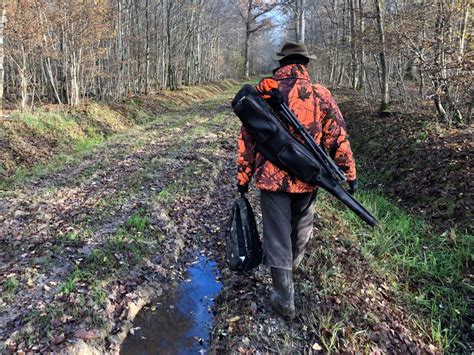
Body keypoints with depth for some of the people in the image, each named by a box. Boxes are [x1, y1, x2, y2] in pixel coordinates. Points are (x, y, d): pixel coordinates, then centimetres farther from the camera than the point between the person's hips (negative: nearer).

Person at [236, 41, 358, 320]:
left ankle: (285, 299, 13)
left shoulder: (262, 93, -1)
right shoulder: (321, 94, -3)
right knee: (302, 228, 25)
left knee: (277, 234, 7)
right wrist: (350, 173, 4)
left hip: (271, 178, -1)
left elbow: (247, 139, 0)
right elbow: (338, 138, -4)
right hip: (307, 179, 1)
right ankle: (293, 265, 51)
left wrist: (244, 176, 8)